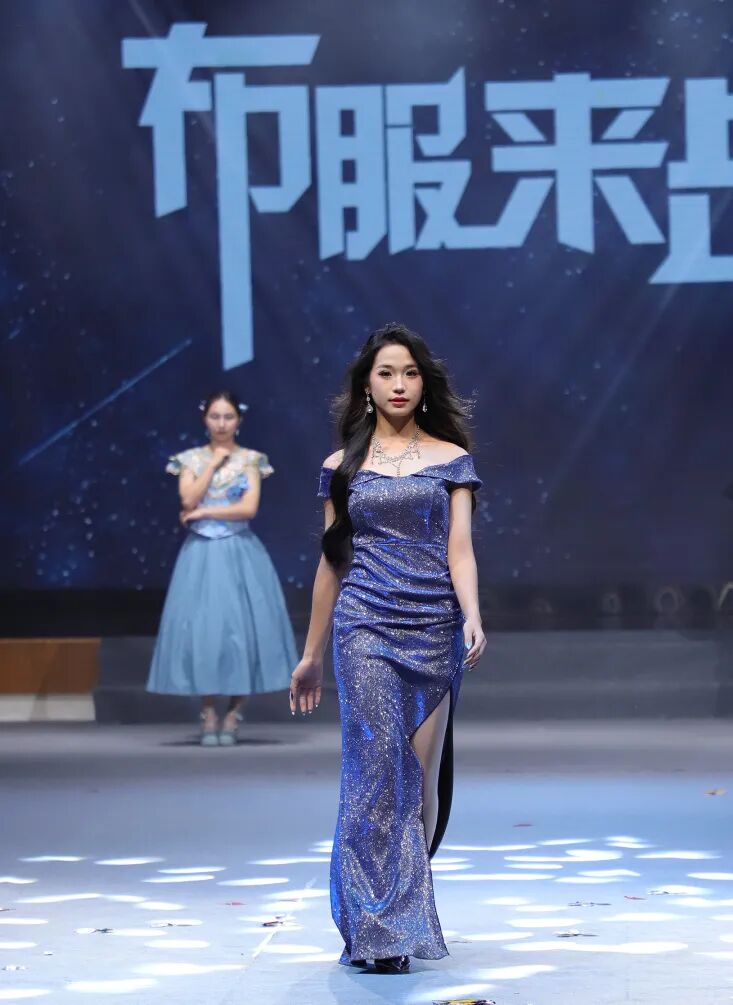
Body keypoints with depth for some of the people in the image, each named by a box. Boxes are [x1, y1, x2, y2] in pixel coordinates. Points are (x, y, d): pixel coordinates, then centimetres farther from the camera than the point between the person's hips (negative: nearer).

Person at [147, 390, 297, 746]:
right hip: (200, 555, 1)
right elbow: (188, 500, -9)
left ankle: (232, 715, 6)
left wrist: (203, 513, -9)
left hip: (239, 555, -1)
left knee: (241, 627, -5)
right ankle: (208, 716, 3)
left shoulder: (250, 460, 4)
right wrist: (213, 463, -6)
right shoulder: (191, 459, 7)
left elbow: (249, 508, -9)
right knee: (201, 629, -4)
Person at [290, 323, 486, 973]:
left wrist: (473, 616, -18)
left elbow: (459, 549, 0)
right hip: (366, 627, -1)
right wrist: (313, 654, 15)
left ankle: (406, 909, 17)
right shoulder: (343, 467, 9)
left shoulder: (451, 460, 8)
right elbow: (333, 561, 14)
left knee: (422, 774, 2)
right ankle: (381, 928, -13)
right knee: (378, 766, -12)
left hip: (434, 628, 1)